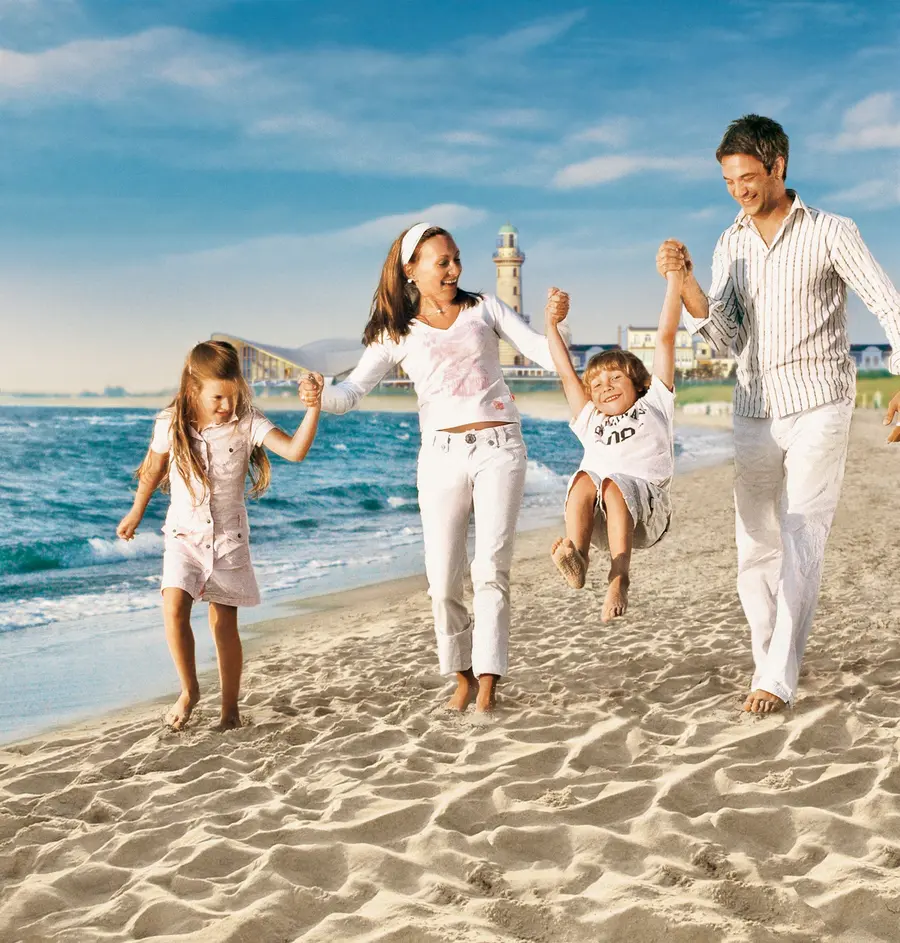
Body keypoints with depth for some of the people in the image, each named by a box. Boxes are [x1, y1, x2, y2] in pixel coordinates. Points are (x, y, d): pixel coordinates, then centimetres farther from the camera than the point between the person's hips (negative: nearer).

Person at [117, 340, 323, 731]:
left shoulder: (247, 422, -12)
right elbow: (152, 470, 11)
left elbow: (295, 450, -24)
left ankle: (230, 706, 18)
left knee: (225, 625, 3)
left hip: (228, 539, -1)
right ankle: (189, 689, 2)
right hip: (184, 534, 1)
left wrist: (313, 407, -38)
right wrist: (136, 513, 23)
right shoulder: (170, 425, -8)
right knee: (174, 607, -19)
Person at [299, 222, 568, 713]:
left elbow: (543, 352, 7)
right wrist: (319, 397, -24)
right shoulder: (397, 334, 9)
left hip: (499, 448, -1)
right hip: (441, 455, 1)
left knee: (490, 570, -9)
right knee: (443, 581, -1)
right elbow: (352, 391, -1)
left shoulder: (483, 308, 12)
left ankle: (488, 685, -7)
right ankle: (462, 677, 18)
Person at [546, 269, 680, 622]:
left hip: (646, 505, -3)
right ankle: (576, 557, -50)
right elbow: (566, 373, 39)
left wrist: (675, 280, 17)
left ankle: (619, 577, -46)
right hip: (598, 516, 3)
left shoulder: (653, 405, 25)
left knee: (613, 487, -35)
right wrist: (552, 325, 42)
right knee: (583, 479, -30)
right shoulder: (591, 422, 36)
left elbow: (666, 337, 20)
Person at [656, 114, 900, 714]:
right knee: (754, 547, 8)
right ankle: (771, 662, 21)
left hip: (818, 407, -5)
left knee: (802, 543, -10)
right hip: (754, 411, 5)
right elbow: (728, 337, 0)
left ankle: (778, 679, -8)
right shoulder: (731, 244, 9)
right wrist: (685, 282, -15)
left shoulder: (830, 233, -5)